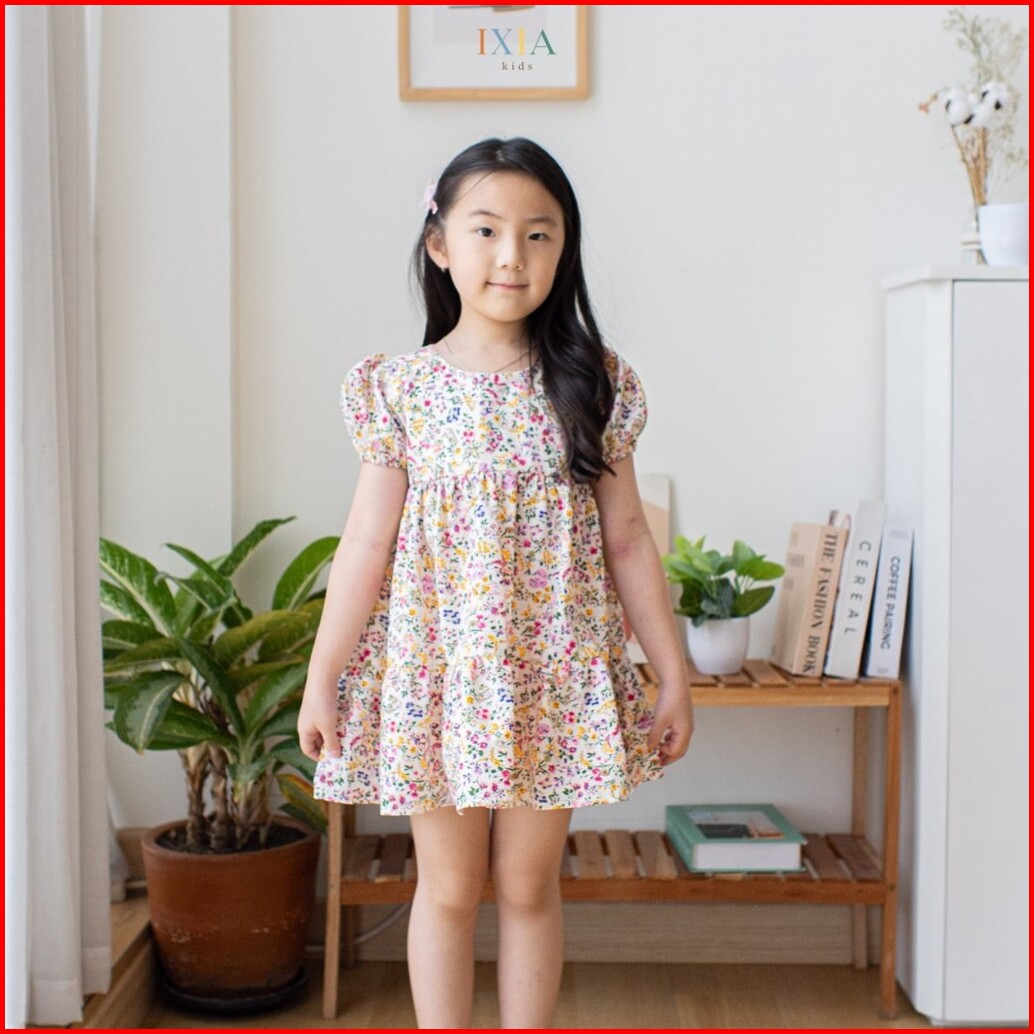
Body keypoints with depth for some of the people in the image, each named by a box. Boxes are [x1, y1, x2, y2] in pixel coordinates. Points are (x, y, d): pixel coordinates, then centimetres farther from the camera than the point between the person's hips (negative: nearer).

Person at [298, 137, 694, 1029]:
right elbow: (366, 547, -1)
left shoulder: (593, 386, 0)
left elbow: (627, 541, 3)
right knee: (448, 888, 11)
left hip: (557, 677, 1)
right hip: (435, 674, 0)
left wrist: (673, 673, 3)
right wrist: (322, 677, -2)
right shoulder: (401, 388, -3)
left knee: (529, 884, 11)